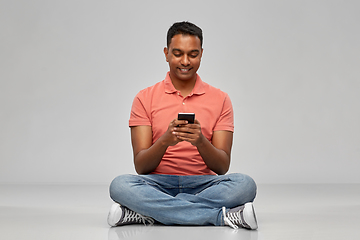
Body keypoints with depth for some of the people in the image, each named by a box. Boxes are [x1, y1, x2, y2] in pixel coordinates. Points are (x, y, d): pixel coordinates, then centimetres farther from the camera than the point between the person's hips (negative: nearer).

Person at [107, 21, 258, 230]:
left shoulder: (220, 99, 7)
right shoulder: (145, 98, 6)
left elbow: (222, 167, -1)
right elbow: (140, 167, -3)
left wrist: (201, 142, -21)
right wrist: (164, 141, -23)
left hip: (203, 186, 1)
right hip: (159, 185, 0)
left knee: (245, 184, -30)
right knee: (120, 185, -32)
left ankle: (145, 213, -28)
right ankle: (222, 216, -31)